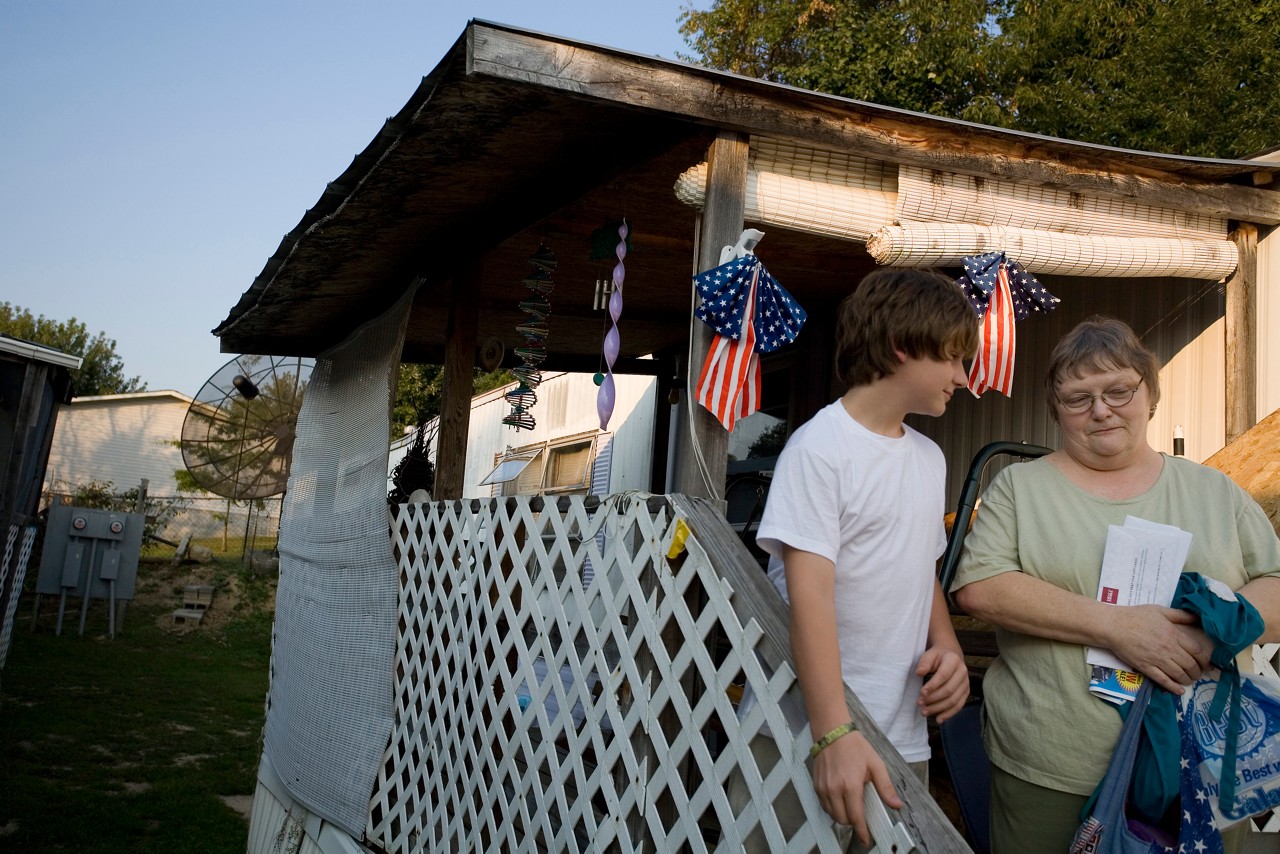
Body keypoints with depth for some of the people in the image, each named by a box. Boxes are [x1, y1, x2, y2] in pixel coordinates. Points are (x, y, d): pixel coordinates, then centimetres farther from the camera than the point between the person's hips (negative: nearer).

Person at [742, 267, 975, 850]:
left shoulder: (930, 458, 12)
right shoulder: (819, 448, -13)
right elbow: (809, 593, -20)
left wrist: (946, 647, 1)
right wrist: (835, 735, -27)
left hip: (904, 735, 7)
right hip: (809, 735, -7)